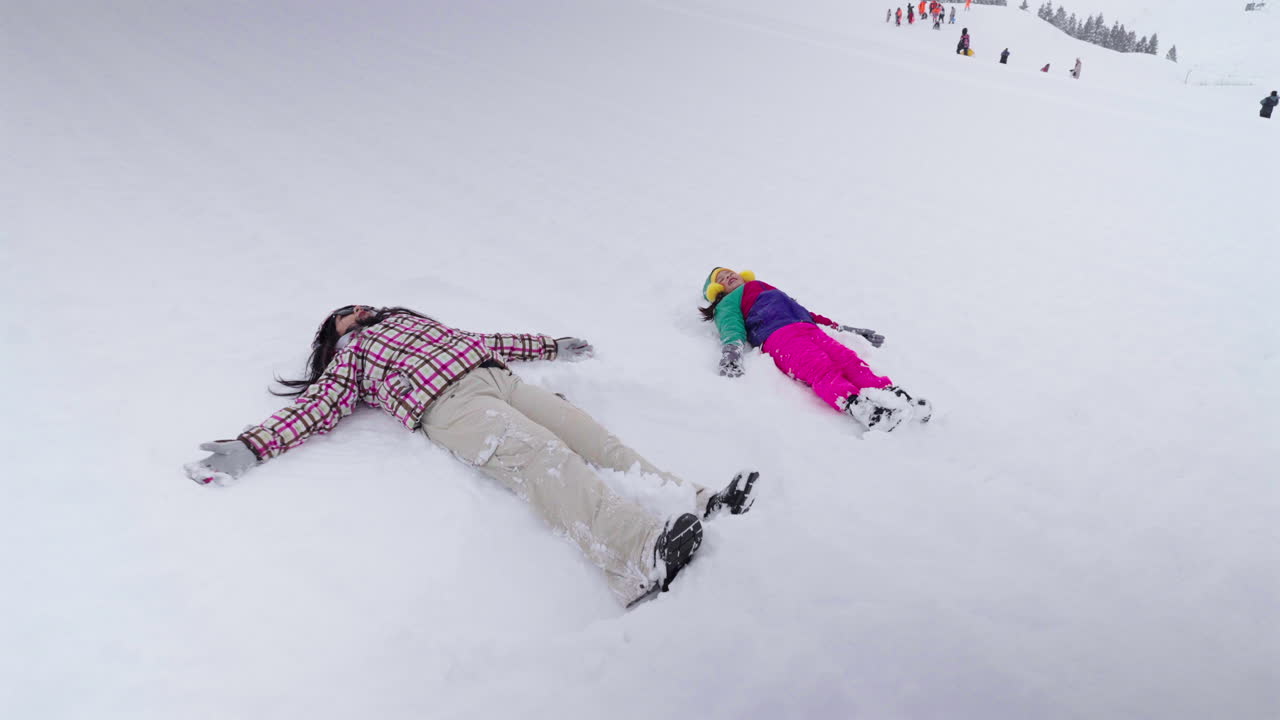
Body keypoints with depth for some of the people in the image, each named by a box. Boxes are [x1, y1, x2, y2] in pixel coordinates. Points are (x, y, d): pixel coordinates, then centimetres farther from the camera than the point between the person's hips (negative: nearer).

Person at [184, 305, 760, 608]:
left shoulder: (412, 318, 40)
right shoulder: (349, 356, 26)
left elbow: (485, 340, 40)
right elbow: (318, 406, 11)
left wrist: (550, 347, 39)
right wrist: (251, 447, -5)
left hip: (498, 376, 6)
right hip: (449, 404, -6)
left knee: (589, 437, -17)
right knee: (542, 459, -32)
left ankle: (696, 503, -31)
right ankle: (640, 553, -54)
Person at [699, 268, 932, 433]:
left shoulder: (771, 291, 45)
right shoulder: (728, 304, 26)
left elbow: (804, 312, 39)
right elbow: (731, 330, 5)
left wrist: (845, 328, 30)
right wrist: (730, 355, -19)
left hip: (809, 328, 6)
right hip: (777, 336, -5)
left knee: (851, 361, -26)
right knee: (822, 370, -35)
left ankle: (890, 395, -49)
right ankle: (859, 407, -61)